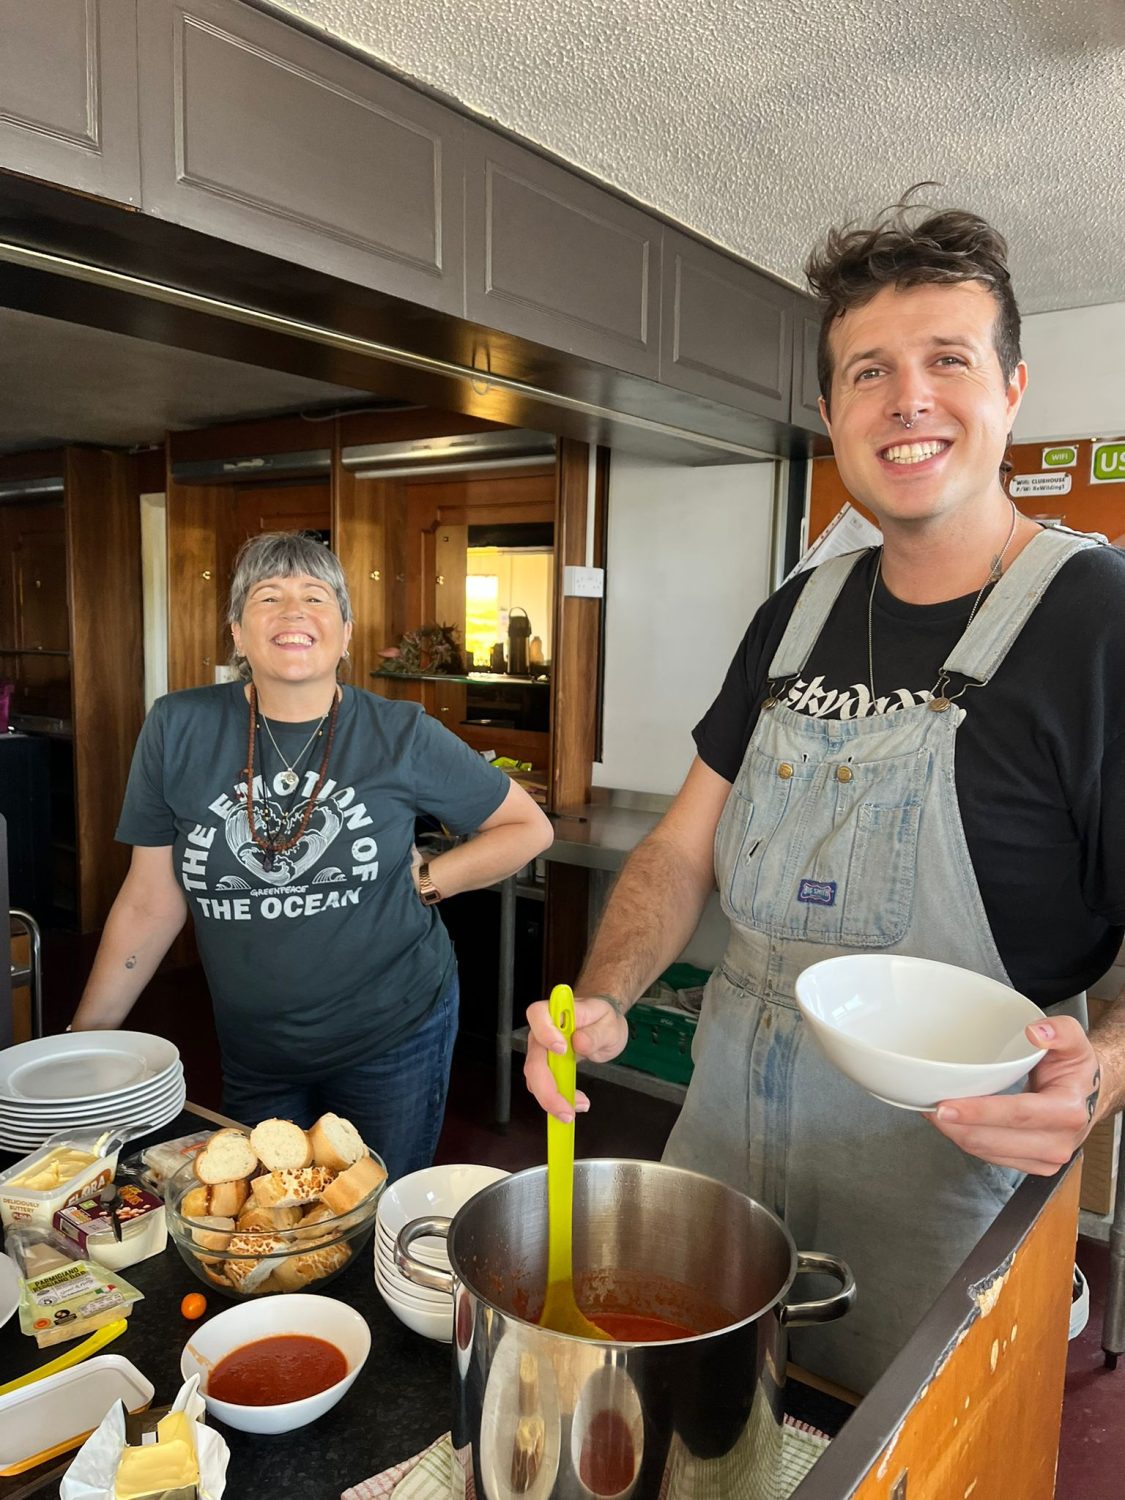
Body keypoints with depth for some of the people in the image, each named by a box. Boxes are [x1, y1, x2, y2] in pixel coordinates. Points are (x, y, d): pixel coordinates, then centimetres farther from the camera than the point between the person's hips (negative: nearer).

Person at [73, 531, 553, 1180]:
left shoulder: (402, 735, -10)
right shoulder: (178, 729, -7)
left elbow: (529, 827, 0)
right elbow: (150, 904, 0)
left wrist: (424, 880, -9)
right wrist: (83, 1042, 2)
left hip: (394, 1039, -1)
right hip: (254, 1055, 2)